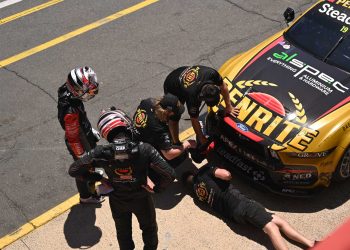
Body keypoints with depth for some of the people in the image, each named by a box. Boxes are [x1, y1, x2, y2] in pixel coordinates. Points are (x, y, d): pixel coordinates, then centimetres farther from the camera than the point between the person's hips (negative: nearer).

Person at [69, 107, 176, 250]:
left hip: (117, 201, 1)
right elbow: (170, 174, -32)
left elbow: (73, 170, -18)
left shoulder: (101, 152, -28)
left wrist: (99, 178, -8)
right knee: (149, 228, 30)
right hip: (141, 199, -1)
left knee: (123, 232, 30)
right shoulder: (145, 150, -32)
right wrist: (157, 188, -13)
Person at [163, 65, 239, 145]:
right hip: (172, 88, -5)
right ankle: (176, 144, 11)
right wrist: (202, 138, -17)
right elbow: (194, 119, -27)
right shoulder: (192, 95, -44)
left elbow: (223, 87, -12)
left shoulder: (212, 74, -36)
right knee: (174, 117, -4)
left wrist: (228, 107, -6)